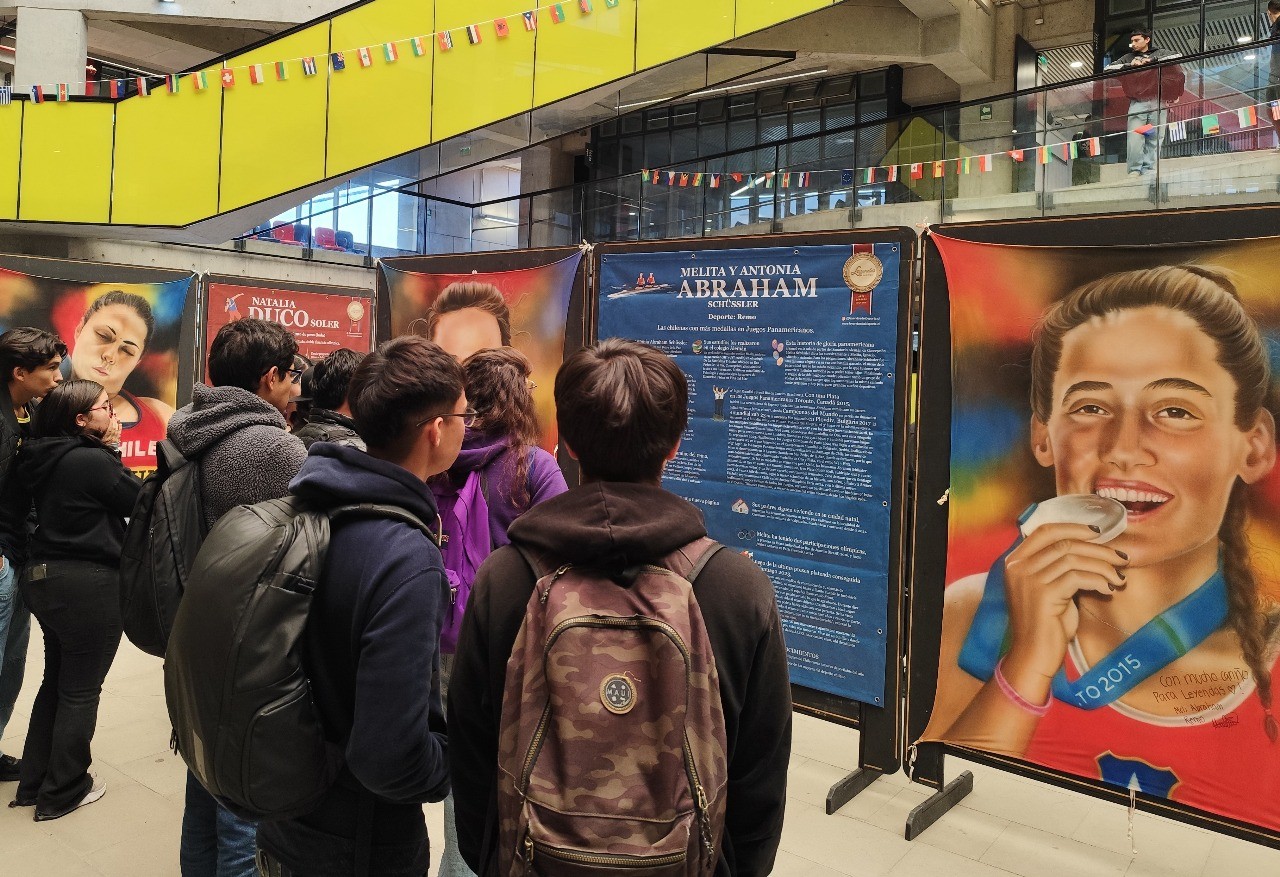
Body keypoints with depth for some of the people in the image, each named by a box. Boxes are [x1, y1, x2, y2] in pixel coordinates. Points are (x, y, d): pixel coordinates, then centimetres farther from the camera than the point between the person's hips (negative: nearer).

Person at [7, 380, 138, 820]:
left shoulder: (44, 459, 5)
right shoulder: (93, 462, -20)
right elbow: (139, 501, -9)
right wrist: (111, 451, -5)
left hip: (43, 576, 9)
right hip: (88, 584, -9)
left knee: (56, 680, 22)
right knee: (81, 689, 6)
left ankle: (33, 781, 33)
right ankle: (63, 791, 20)